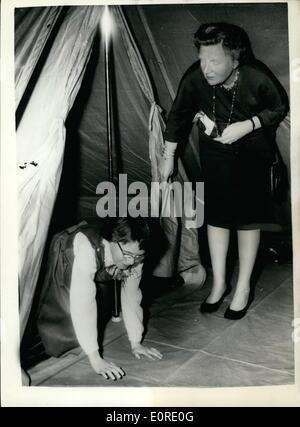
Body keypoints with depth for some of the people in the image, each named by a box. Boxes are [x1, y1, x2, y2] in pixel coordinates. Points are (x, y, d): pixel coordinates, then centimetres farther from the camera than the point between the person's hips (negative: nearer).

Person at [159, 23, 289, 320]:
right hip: (215, 151, 2)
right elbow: (178, 115, -8)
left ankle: (244, 287, 17)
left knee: (247, 216, 3)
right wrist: (168, 157, -2)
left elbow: (280, 108, -9)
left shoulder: (257, 78, -27)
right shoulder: (195, 78, -23)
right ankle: (219, 282, 21)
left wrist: (248, 125, -25)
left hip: (252, 152, -2)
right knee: (216, 214, 5)